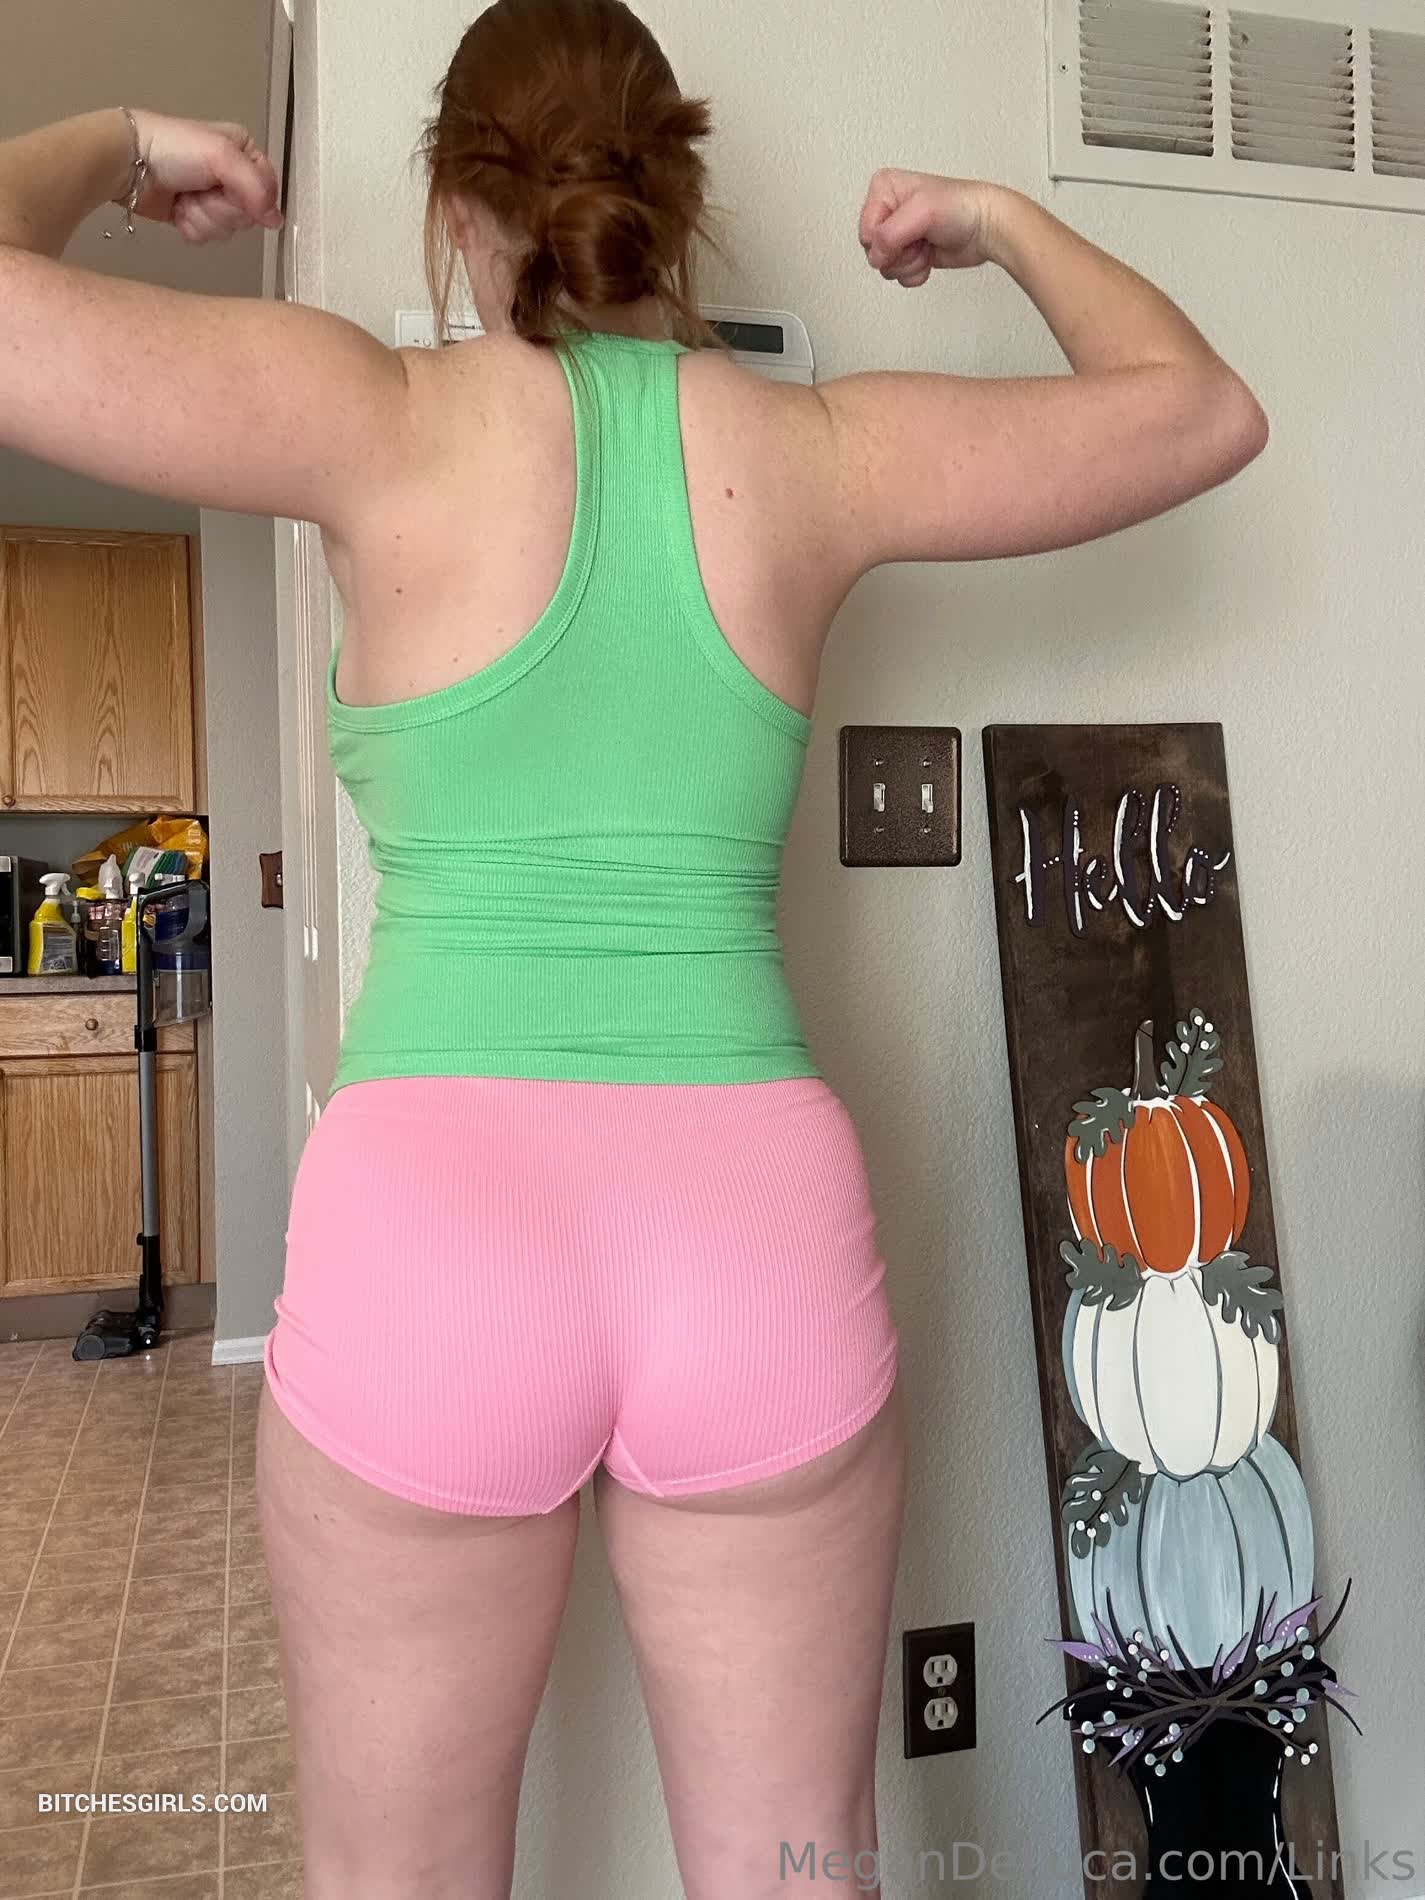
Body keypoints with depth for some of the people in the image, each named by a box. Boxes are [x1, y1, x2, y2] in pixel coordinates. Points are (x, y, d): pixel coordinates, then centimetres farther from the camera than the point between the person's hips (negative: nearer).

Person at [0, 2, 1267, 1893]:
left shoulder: (389, 424, -1)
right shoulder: (817, 450, 7)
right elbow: (1205, 408, 20)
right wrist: (1007, 220, 33)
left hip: (432, 1210, -1)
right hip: (761, 1221, 3)